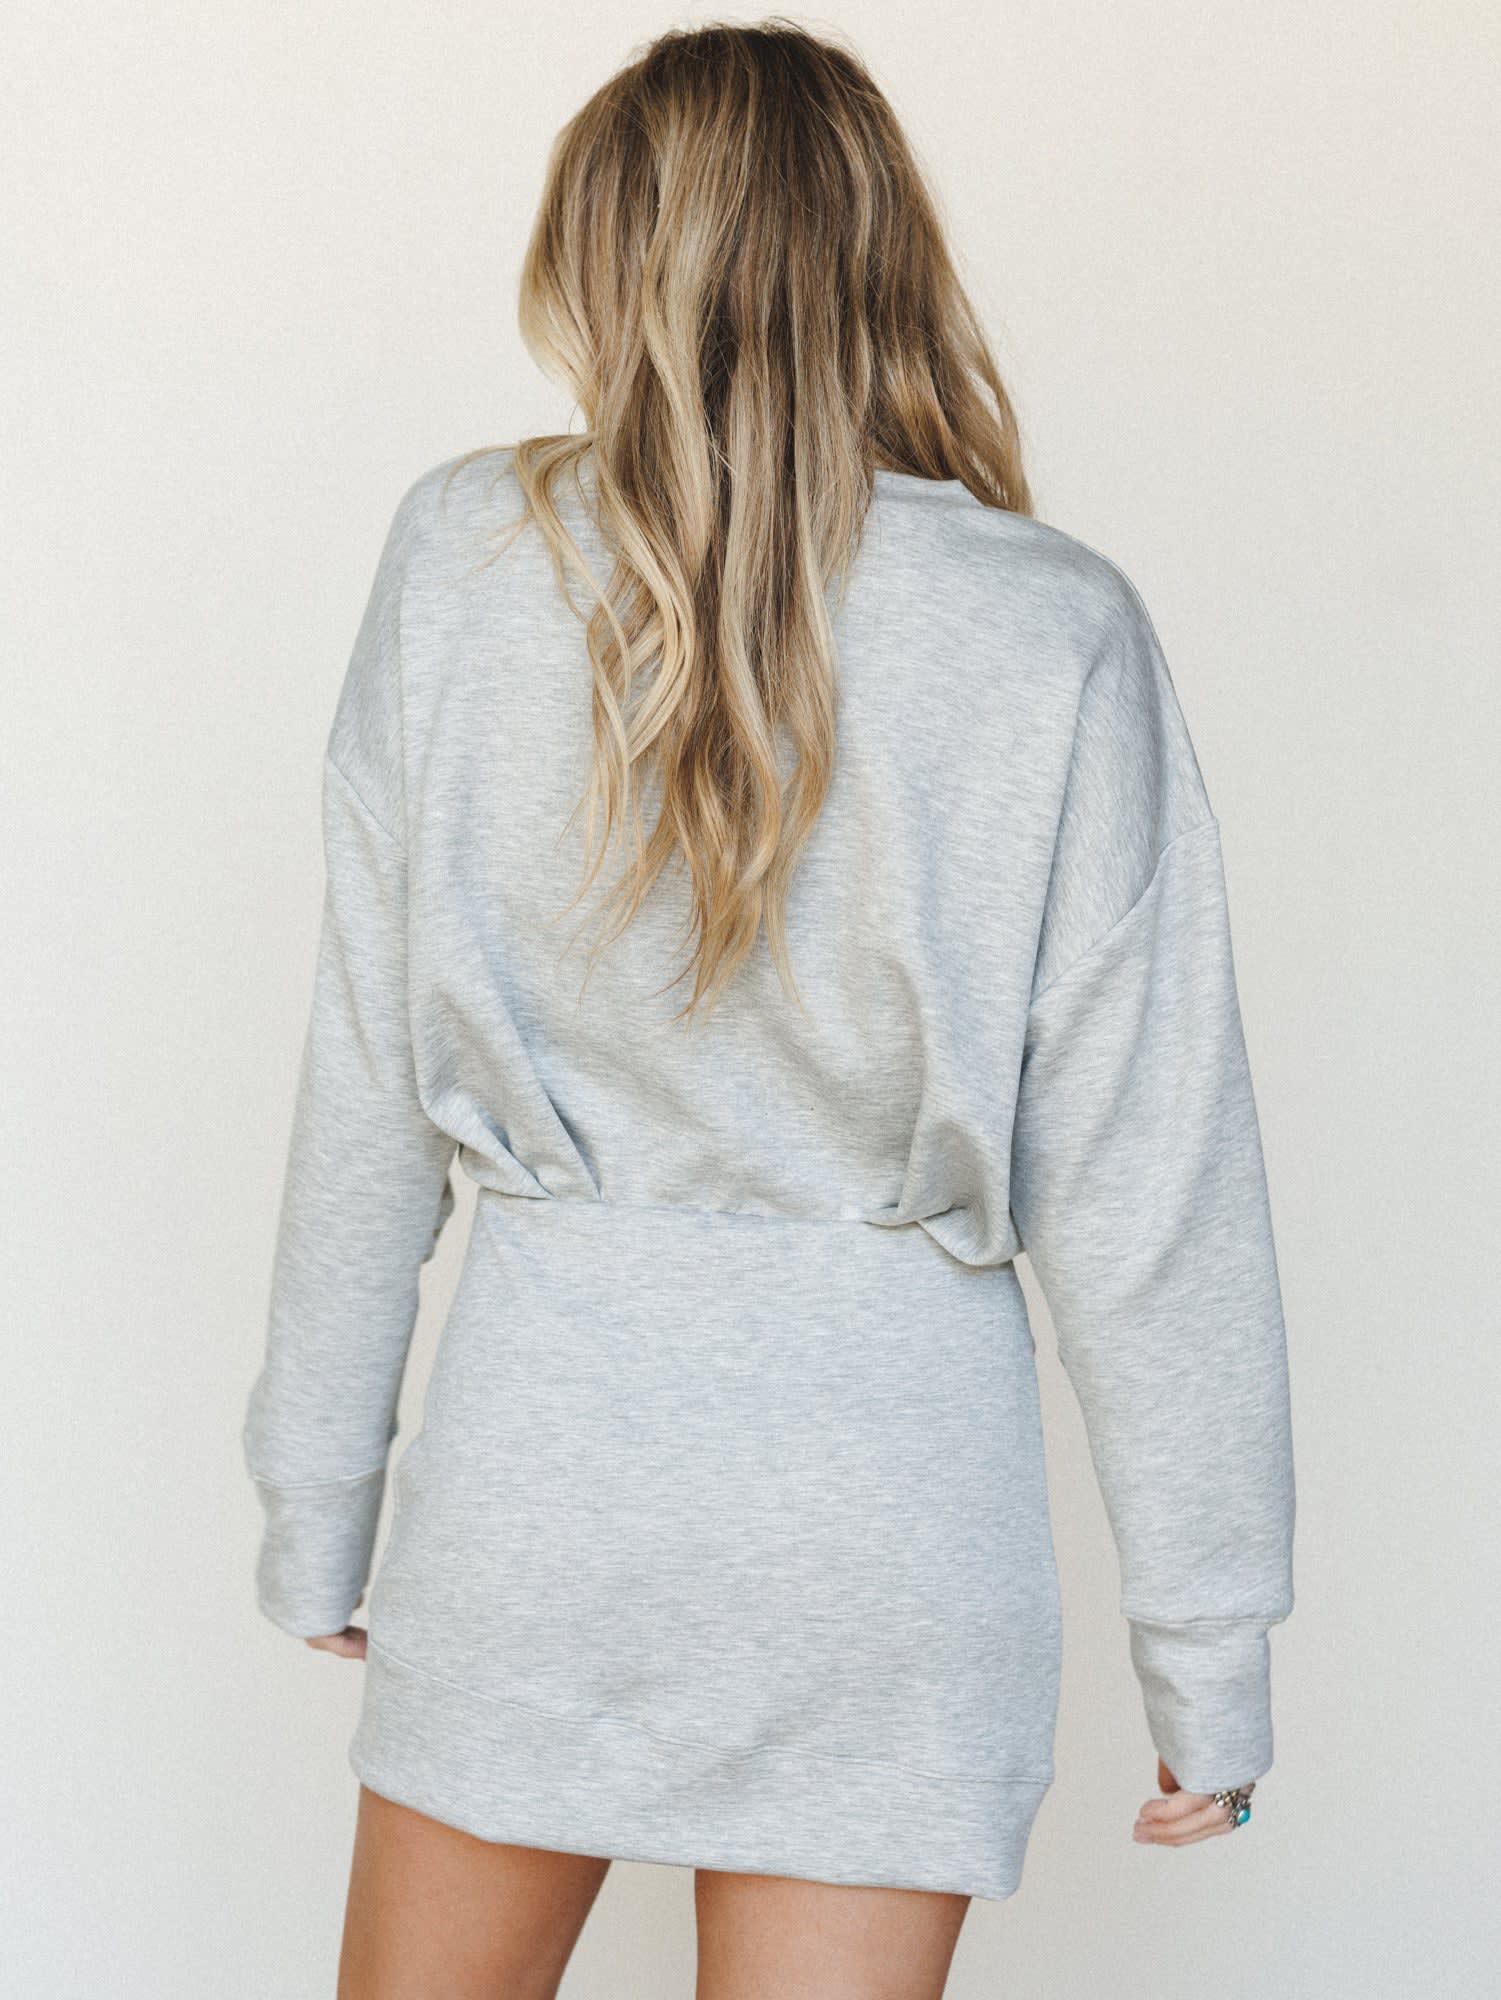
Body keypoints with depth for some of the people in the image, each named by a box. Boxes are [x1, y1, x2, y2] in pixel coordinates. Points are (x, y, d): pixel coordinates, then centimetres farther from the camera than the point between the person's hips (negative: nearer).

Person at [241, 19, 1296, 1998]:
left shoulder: (465, 557, -5)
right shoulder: (1061, 635, -8)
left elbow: (367, 1088, -1)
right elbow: (1144, 1187, -8)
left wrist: (318, 1499, 10)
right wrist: (1209, 1639, 2)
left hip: (544, 1425, 1)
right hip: (893, 1469, 0)